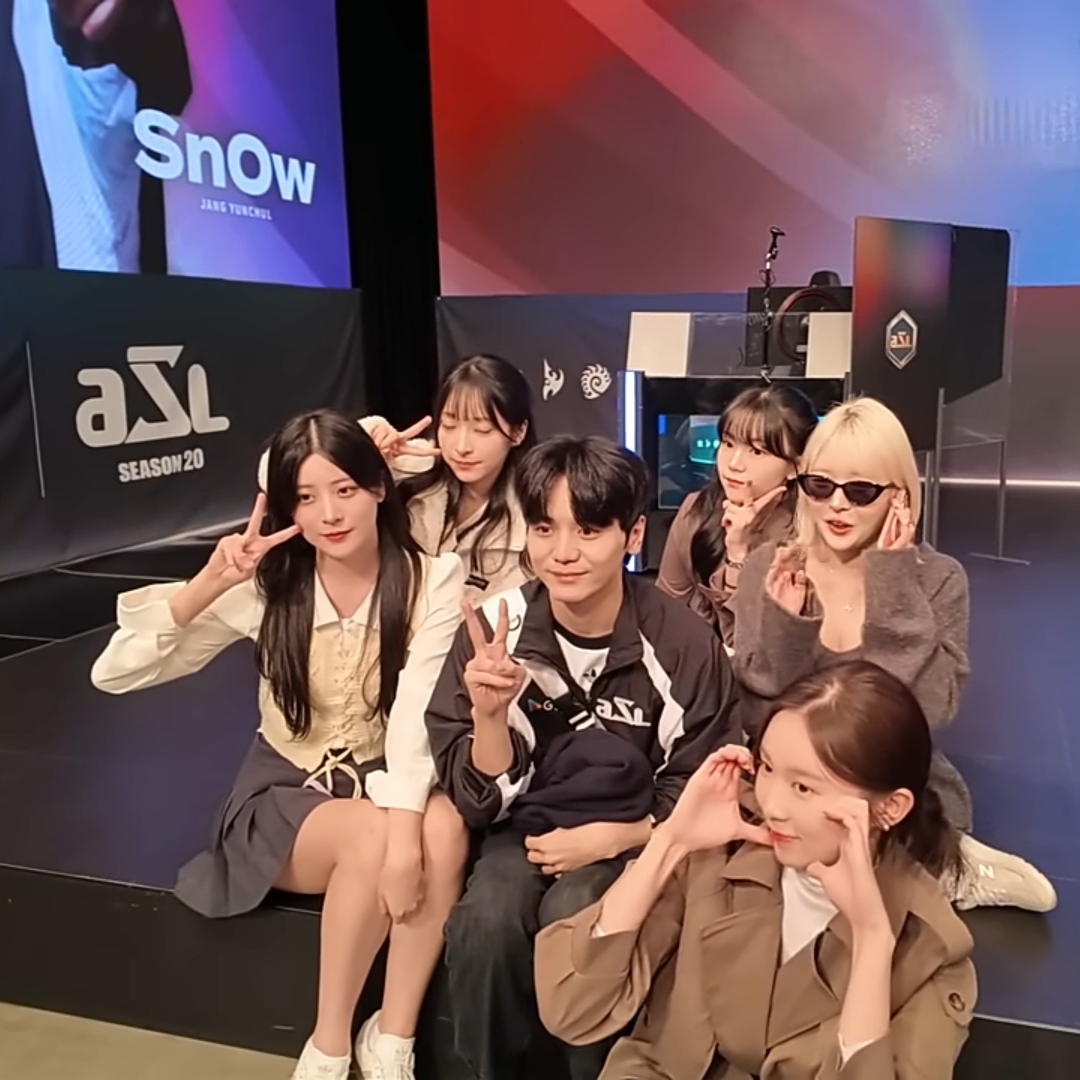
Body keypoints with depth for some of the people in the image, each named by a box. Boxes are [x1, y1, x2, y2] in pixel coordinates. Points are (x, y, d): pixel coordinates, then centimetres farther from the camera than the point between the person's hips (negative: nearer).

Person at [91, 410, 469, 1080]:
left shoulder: (431, 580, -12)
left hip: (386, 781, 0)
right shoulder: (269, 586, -9)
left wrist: (406, 832, -39)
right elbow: (115, 673, -11)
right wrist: (207, 586, -25)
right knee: (370, 836, -32)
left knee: (443, 831, -32)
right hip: (286, 791, 0)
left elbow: (418, 715, -24)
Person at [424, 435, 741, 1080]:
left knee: (572, 918, -30)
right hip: (529, 830, 2)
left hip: (636, 841, -1)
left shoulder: (683, 642, -14)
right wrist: (489, 715, -27)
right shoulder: (498, 628, -10)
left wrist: (607, 839, -17)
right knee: (487, 920, -27)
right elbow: (481, 802, -8)